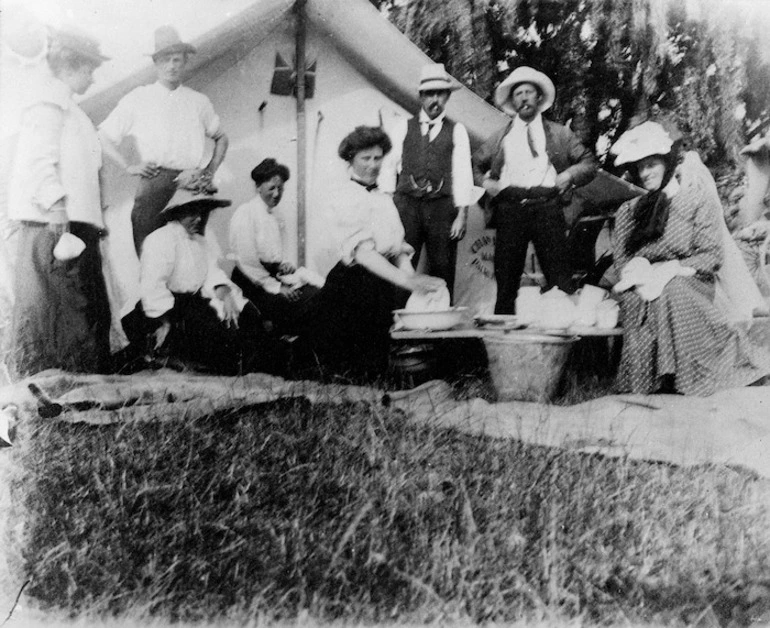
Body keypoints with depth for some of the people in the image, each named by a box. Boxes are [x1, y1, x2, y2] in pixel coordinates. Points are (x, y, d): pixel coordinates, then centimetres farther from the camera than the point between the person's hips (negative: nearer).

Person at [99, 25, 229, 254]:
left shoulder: (199, 102, 16)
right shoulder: (137, 99, 10)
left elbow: (221, 138, 27)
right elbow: (104, 136, 14)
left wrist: (210, 172, 13)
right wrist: (129, 167, 2)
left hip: (192, 185, 1)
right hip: (154, 182, -1)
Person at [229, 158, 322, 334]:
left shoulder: (275, 218, 18)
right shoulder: (245, 213, -6)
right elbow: (246, 260, -12)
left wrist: (286, 265, 1)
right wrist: (275, 287, -13)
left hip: (273, 275, 7)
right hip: (252, 282, -7)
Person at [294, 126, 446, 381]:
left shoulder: (384, 200, 15)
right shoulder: (344, 198, -8)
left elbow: (399, 249, 10)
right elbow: (362, 252, -20)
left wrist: (411, 275, -12)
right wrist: (405, 280, -30)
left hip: (386, 279, 7)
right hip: (354, 285, -7)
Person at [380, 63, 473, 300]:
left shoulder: (457, 131, 11)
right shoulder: (403, 128, 13)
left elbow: (462, 173, 4)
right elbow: (388, 167, 10)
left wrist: (462, 215, -5)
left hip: (441, 207, 0)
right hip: (406, 203, 0)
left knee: (443, 271, 1)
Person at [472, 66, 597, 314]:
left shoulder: (559, 134, 18)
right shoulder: (500, 137, 20)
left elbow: (589, 163, 18)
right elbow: (475, 165, 28)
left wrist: (570, 174, 0)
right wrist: (485, 182, 9)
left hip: (546, 208, -1)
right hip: (510, 209, 1)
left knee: (559, 278, -7)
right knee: (506, 279, -2)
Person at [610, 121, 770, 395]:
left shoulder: (697, 198, 9)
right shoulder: (628, 210, 20)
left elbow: (711, 256, -1)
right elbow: (622, 261, 8)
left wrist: (670, 270, -17)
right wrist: (639, 269, -17)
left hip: (690, 287, -2)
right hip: (640, 291, 2)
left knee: (668, 291, -38)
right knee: (641, 297, -35)